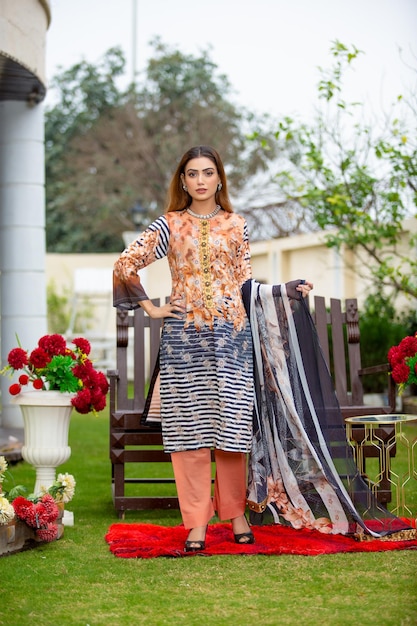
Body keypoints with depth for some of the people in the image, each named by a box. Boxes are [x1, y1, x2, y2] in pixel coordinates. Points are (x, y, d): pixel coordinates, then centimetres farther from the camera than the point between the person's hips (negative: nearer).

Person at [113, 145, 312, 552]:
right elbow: (126, 264, 5)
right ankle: (196, 521, 6)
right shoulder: (170, 224, 6)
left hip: (230, 332, 1)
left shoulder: (236, 226, 11)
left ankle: (235, 512, 15)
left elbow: (246, 282, 11)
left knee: (231, 423, 1)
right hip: (184, 334, -1)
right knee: (190, 423, -1)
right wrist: (149, 307, 1)